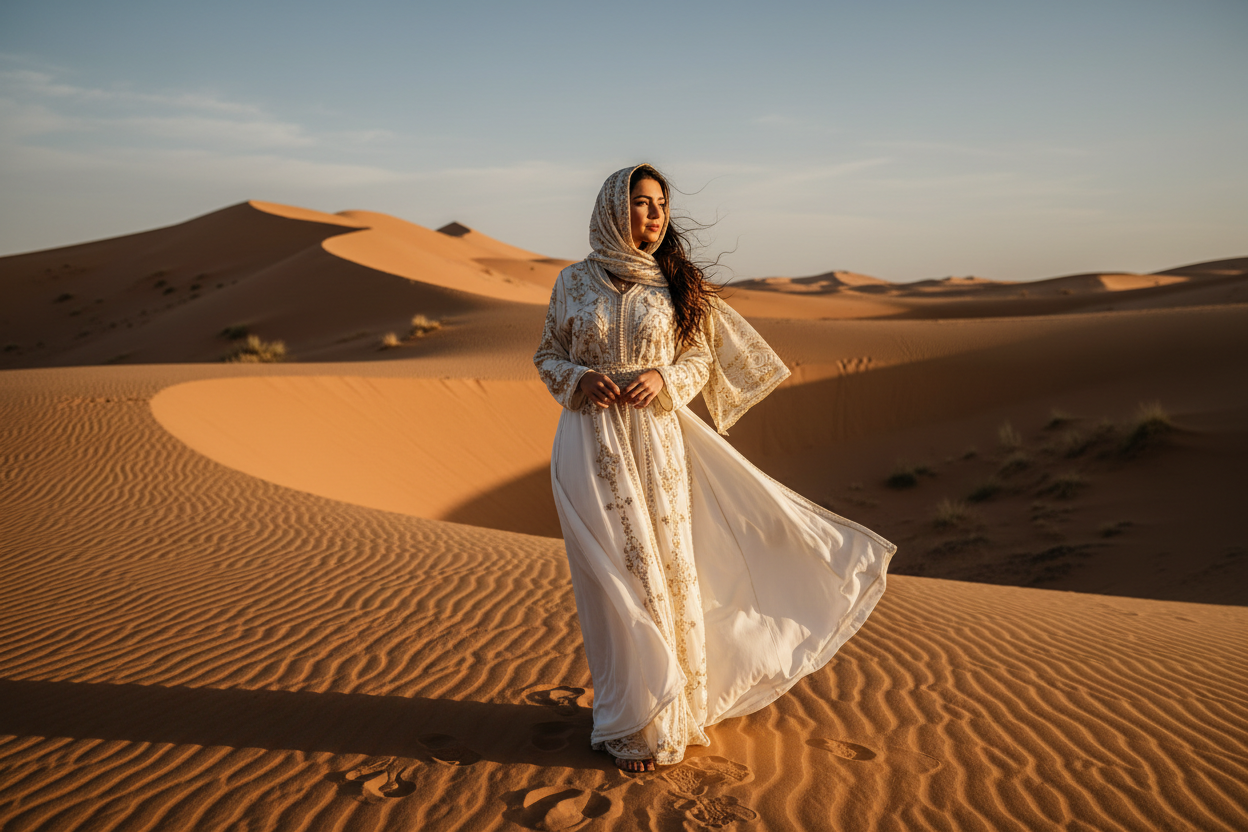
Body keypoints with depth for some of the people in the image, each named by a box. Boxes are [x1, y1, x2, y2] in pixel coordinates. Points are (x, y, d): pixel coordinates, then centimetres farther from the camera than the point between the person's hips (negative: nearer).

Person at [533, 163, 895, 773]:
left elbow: (702, 359, 8)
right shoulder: (573, 282, 3)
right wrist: (580, 381, -11)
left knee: (669, 568, 6)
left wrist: (665, 379, -12)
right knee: (619, 576, 2)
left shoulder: (675, 284, 5)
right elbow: (547, 356, 9)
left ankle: (673, 710, 24)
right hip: (592, 444, -1)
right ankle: (633, 724, 16)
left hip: (657, 443, 1)